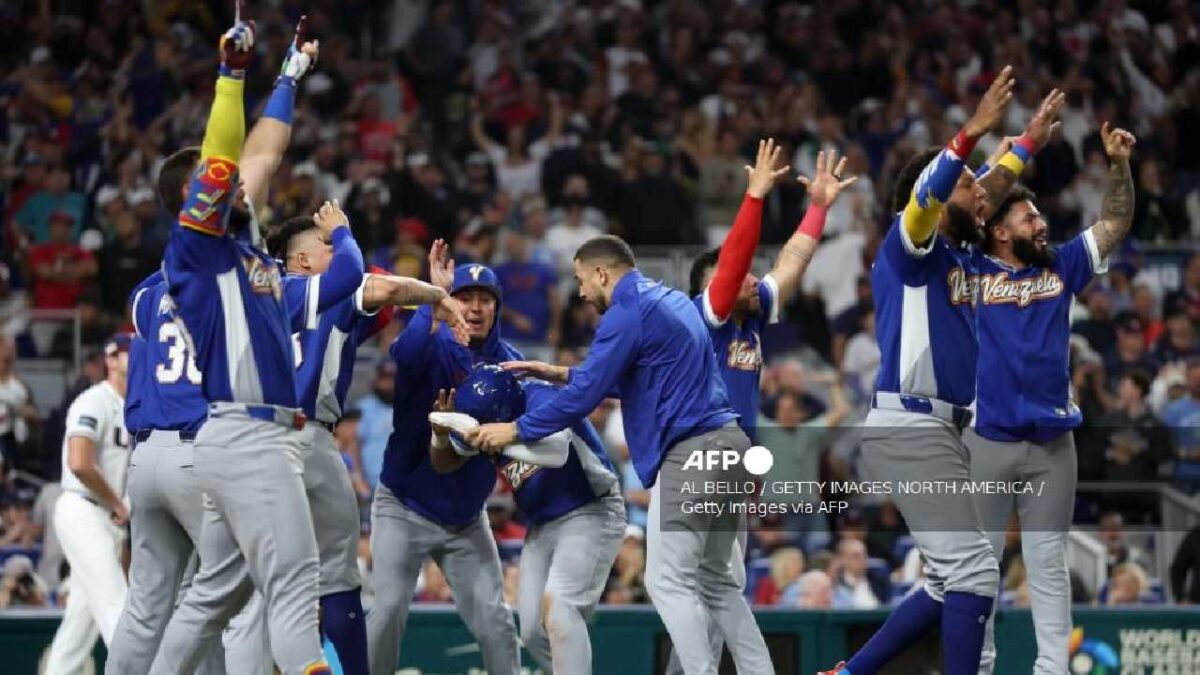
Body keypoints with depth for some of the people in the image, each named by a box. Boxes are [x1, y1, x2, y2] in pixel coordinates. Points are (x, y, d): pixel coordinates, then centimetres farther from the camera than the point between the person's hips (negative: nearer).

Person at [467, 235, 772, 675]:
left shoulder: (627, 313, -10)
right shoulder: (668, 299, 19)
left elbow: (584, 397, -13)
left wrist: (516, 431, -3)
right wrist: (560, 374, 27)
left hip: (691, 453, -10)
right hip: (723, 442, 10)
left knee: (669, 581, -8)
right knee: (715, 580, 14)